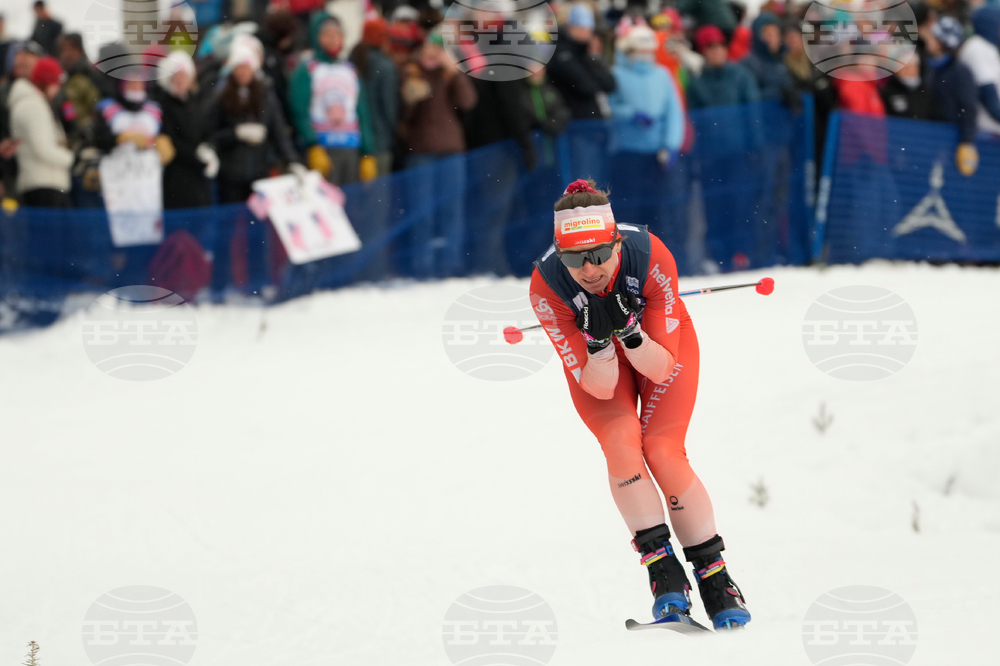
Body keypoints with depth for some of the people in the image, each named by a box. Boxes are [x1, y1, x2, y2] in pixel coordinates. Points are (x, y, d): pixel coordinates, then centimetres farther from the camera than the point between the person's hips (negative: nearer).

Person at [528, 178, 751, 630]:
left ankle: (715, 576, -5)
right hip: (593, 356, 1)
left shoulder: (651, 257, -35)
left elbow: (661, 369, -28)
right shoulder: (546, 284, -33)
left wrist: (629, 329, -45)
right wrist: (597, 340, -46)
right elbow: (601, 387, -28)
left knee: (662, 452, -18)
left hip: (662, 340, -1)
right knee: (621, 443, -24)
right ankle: (665, 576, -19)